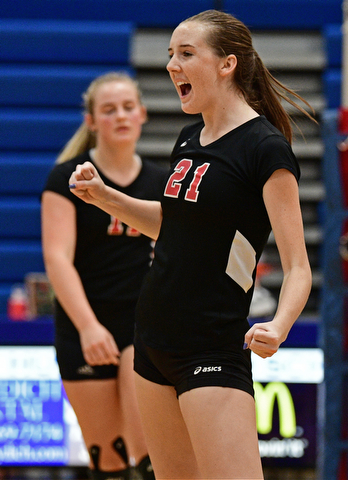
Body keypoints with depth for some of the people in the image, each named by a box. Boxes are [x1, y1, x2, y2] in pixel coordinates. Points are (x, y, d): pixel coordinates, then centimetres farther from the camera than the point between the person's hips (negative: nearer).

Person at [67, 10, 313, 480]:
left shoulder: (266, 149, -13)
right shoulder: (189, 140, 11)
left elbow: (297, 267, -15)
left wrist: (277, 327, -34)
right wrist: (106, 198, 14)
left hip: (212, 350, -8)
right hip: (155, 338, 8)